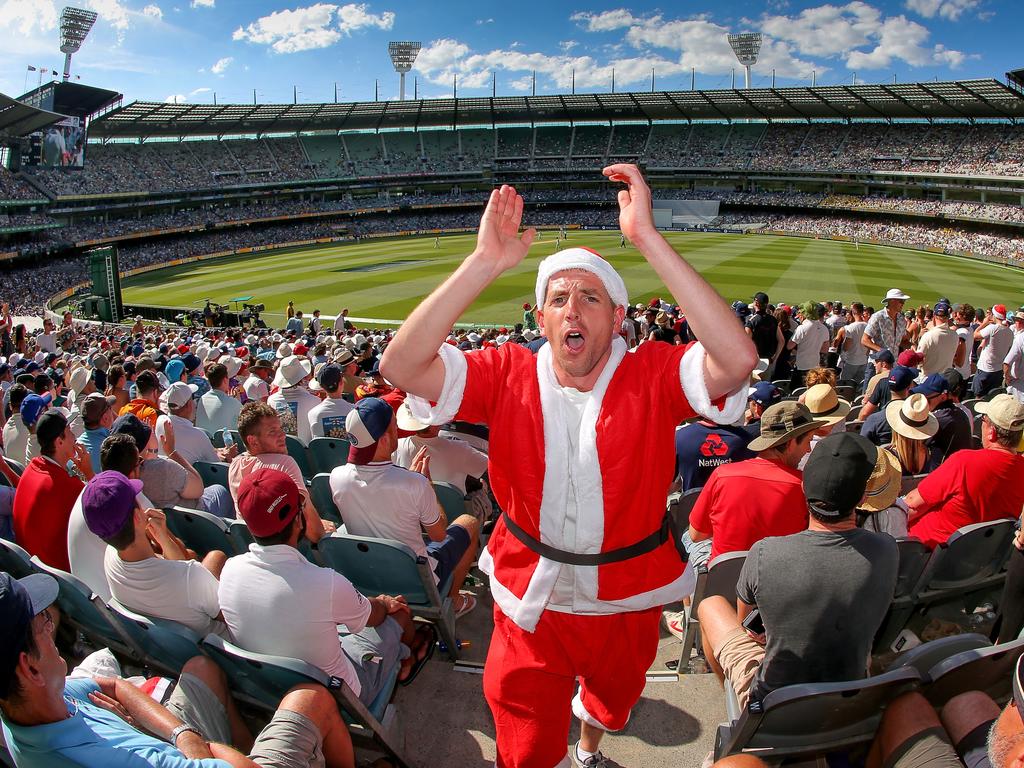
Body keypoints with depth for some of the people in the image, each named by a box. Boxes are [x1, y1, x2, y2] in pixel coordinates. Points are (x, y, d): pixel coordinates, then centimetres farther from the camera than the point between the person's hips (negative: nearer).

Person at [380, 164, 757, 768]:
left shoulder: (651, 376, -18)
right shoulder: (509, 376, -15)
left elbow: (737, 359, -38)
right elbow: (402, 366, -27)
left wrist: (647, 237, -40)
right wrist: (486, 263, -35)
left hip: (627, 604, 2)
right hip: (531, 603, -1)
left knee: (613, 700, 34)